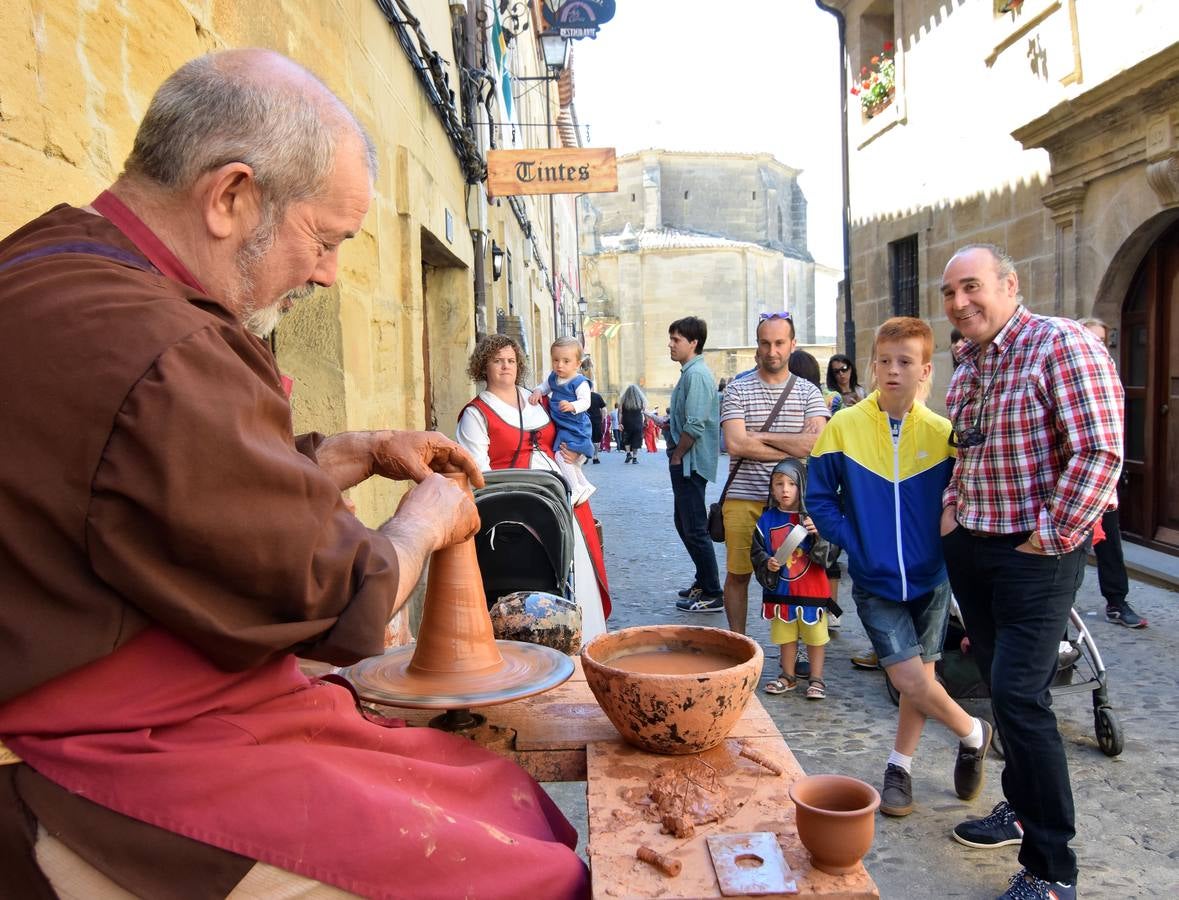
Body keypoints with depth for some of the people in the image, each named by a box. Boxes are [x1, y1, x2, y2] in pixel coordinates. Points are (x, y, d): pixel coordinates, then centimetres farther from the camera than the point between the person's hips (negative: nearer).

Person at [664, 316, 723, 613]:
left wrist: (676, 457, -14)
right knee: (684, 523, 18)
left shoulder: (697, 374, -17)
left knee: (695, 529, -4)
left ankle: (712, 594, 5)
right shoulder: (690, 372, 15)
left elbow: (694, 425, -24)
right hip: (686, 463, 10)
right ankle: (703, 580, 29)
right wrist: (670, 419, 5)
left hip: (690, 463, -10)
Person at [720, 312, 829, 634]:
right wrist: (794, 448, -8)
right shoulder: (737, 390, 2)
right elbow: (736, 444, -12)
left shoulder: (808, 392, 6)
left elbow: (818, 443, -9)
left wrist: (760, 436, -10)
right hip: (743, 499, -1)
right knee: (737, 574, 6)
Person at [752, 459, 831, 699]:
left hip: (812, 589, -2)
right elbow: (756, 552, 4)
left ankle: (816, 679, 23)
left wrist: (818, 533, -26)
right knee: (785, 636, 15)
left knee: (815, 635, 8)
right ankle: (787, 676, 31)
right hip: (780, 591, 2)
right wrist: (767, 564, -15)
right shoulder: (767, 520, -1)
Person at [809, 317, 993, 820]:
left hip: (929, 578, 1)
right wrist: (852, 543, -10)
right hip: (875, 581, -1)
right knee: (911, 680, -7)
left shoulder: (942, 434, -5)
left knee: (919, 679, 11)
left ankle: (899, 768, 34)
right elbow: (819, 498, -1)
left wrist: (947, 547, -9)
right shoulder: (843, 428, -7)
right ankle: (973, 733, 23)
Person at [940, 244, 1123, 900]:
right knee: (1002, 687, 16)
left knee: (1019, 695, -11)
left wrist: (1048, 538, -18)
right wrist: (952, 507, 12)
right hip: (972, 547, 8)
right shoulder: (968, 366, 12)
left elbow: (1100, 453, -19)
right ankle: (1022, 809, 34)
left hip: (1036, 554, -8)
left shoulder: (1063, 345, -13)